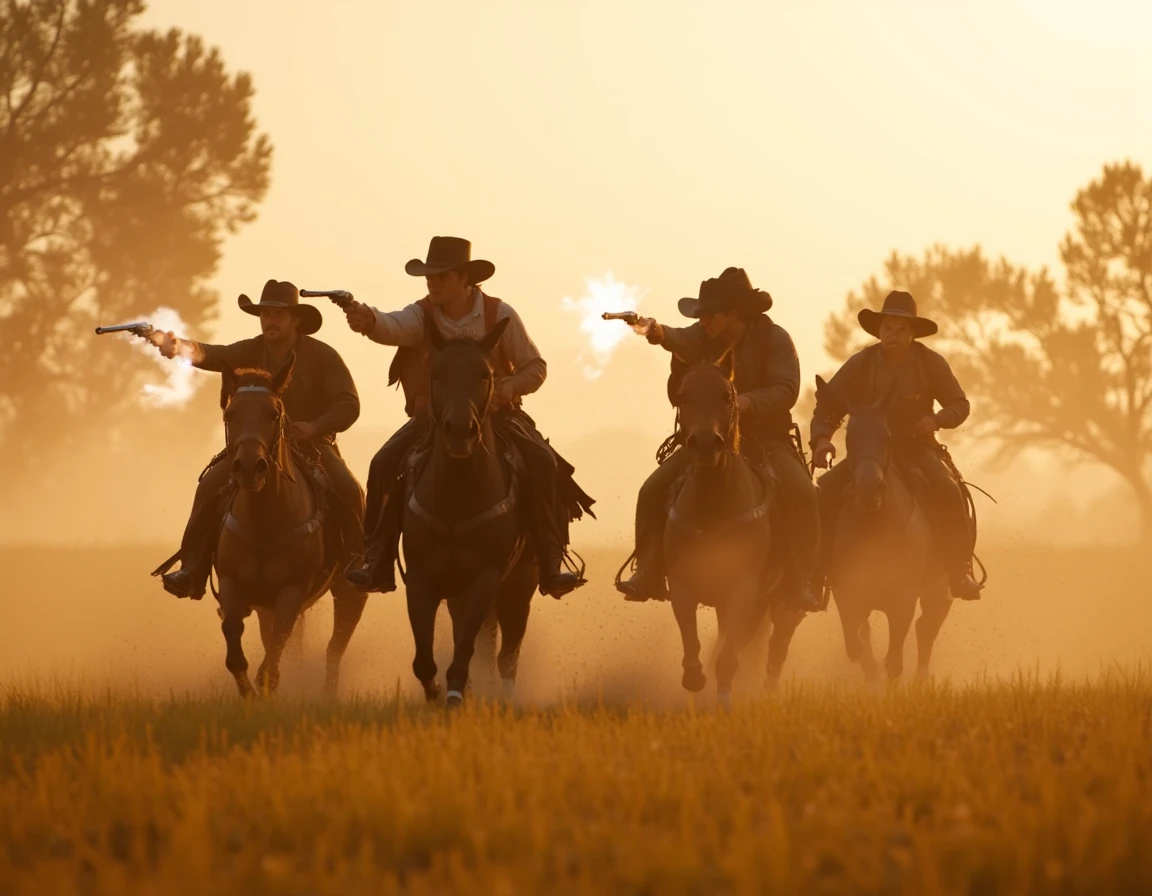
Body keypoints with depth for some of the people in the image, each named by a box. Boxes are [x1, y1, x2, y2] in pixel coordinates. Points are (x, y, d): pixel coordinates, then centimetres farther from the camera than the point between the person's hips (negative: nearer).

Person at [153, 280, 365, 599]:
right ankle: (192, 570, -16)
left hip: (313, 444, -2)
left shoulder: (323, 356, -5)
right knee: (211, 486, -20)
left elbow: (348, 405, -8)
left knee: (349, 490, -28)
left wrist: (315, 427, -26)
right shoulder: (250, 352, -2)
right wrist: (182, 348, -45)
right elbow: (214, 356, -22)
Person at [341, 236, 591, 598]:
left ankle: (551, 566, -19)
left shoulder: (499, 315, -7)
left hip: (494, 414, -1)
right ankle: (378, 564, -12)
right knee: (385, 465, -21)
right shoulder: (422, 316, -8)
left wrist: (511, 386, -20)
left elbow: (535, 367, 2)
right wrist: (368, 320, -56)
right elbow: (393, 326, -32)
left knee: (543, 463, -24)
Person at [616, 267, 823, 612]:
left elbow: (786, 390, -17)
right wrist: (659, 334, -48)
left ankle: (800, 583, -23)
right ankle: (647, 575, -3)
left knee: (801, 493, -29)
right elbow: (683, 342, -24)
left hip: (766, 438, -4)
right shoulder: (704, 336, 0)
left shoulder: (774, 338, -8)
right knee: (654, 491, -11)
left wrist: (746, 402, -34)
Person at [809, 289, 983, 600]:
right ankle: (818, 569, -7)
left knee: (946, 490, -31)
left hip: (916, 447, -2)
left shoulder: (931, 363, -3)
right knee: (823, 494, -20)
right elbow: (828, 404, 2)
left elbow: (960, 404, 5)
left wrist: (937, 420, -17)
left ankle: (960, 572, -22)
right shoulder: (861, 364, -2)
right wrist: (821, 438, -17)